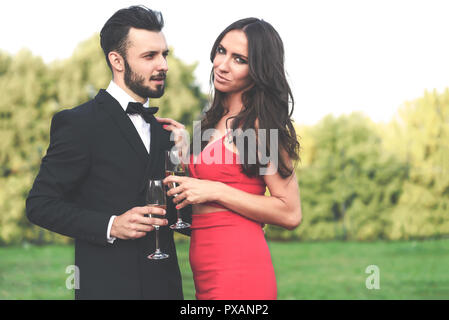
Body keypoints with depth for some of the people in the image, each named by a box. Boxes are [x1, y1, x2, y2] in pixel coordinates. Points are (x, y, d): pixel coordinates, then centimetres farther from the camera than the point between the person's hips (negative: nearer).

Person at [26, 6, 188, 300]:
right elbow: (40, 204, -10)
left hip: (164, 284, 7)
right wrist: (109, 226, -21)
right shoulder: (78, 123, -8)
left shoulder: (162, 131, 14)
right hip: (108, 284, -6)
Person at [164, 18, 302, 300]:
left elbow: (290, 214, -14)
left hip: (237, 270, -8)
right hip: (208, 274, 9)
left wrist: (216, 191, -15)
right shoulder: (216, 121, 14)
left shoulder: (260, 125, -11)